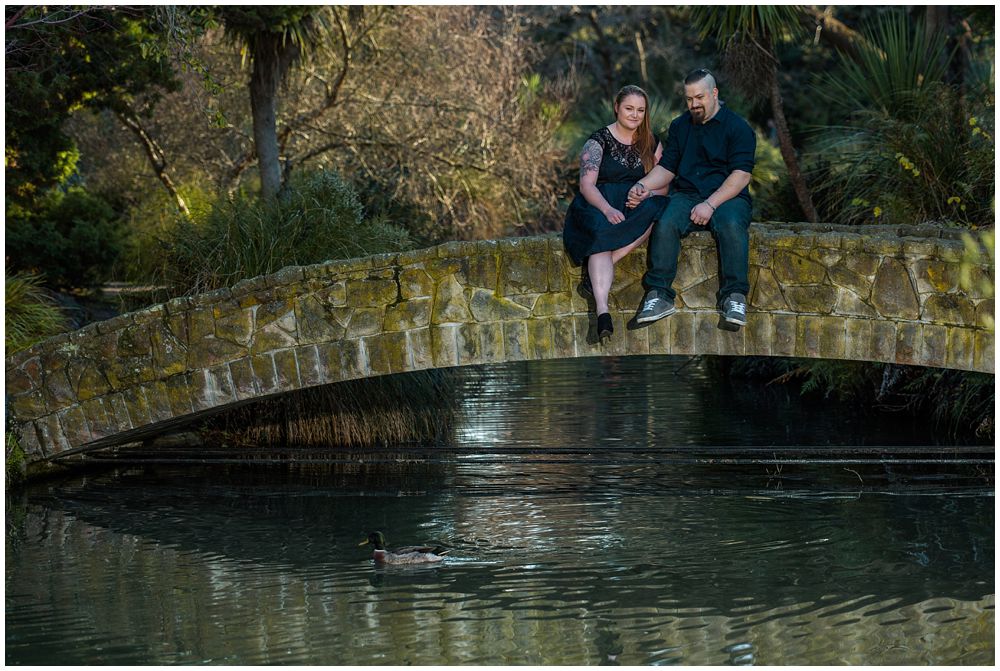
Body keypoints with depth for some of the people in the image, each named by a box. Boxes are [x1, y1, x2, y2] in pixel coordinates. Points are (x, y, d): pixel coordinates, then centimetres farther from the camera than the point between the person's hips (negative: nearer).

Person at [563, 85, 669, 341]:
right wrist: (607, 209, -28)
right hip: (599, 204, -3)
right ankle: (602, 310, -53)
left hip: (637, 204, 3)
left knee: (654, 210, -34)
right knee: (601, 233, -38)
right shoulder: (599, 141, 3)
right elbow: (586, 185, -8)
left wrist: (645, 193, -15)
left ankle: (594, 273, -33)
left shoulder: (651, 143, 15)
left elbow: (663, 186, 10)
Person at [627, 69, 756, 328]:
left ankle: (734, 297, -32)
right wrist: (644, 186, -6)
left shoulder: (737, 128, 1)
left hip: (726, 197, -3)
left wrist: (710, 204, -20)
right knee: (665, 224, -30)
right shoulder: (679, 127, 18)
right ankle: (659, 295, -31)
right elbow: (667, 168, 17)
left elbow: (741, 175, -9)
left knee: (732, 225, -38)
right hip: (686, 195, 3)